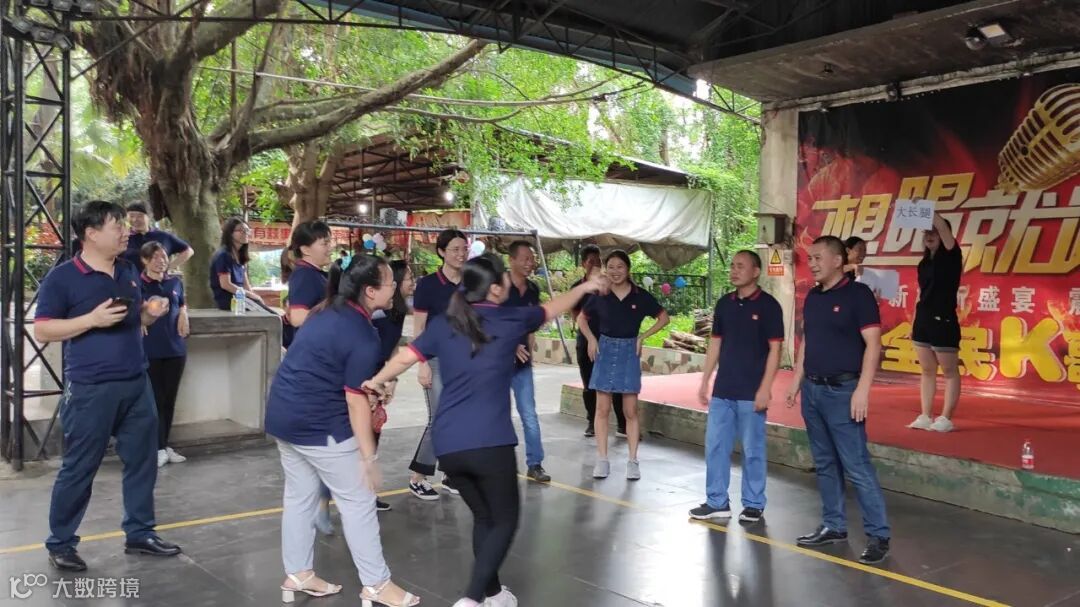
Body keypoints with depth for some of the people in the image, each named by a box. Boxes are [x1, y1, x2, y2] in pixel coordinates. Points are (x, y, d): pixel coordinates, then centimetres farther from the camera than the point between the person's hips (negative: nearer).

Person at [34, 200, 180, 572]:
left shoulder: (129, 272, 11)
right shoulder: (62, 277, -8)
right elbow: (42, 331, -9)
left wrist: (151, 312, -1)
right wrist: (92, 319, -20)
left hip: (137, 384, 6)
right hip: (91, 389, -6)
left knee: (142, 460, 11)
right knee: (79, 468, 4)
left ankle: (139, 534, 25)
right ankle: (60, 543, 21)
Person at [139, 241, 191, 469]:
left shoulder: (175, 281, 10)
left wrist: (183, 314, 5)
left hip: (175, 347, 4)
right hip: (150, 349, -4)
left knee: (170, 399, 10)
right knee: (156, 399, 1)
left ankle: (165, 445, 20)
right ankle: (159, 448, 7)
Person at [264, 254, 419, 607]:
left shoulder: (327, 311, 7)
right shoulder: (364, 337, -19)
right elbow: (355, 400, -19)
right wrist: (368, 457, -14)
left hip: (284, 413, 9)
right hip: (319, 423, -9)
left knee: (299, 497, 18)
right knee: (358, 502, 2)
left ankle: (297, 576, 27)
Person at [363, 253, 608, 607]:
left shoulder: (443, 324, 10)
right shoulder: (510, 320, 4)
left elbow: (407, 356, 2)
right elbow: (552, 309, 20)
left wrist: (377, 381, 16)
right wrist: (584, 288, 36)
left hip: (446, 444, 5)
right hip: (489, 443, -5)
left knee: (483, 517, 23)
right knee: (505, 521, 11)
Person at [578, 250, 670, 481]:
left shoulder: (641, 296, -5)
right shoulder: (600, 295, -1)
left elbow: (664, 318, 5)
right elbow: (581, 318, 14)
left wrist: (642, 337, -3)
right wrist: (591, 339, -1)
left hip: (629, 352, -1)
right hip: (605, 351, 1)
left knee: (630, 410, 3)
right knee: (602, 408, 2)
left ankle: (633, 461, 11)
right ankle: (602, 460, 8)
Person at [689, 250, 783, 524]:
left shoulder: (768, 305, -7)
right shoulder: (724, 304, 9)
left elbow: (774, 350, -9)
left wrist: (765, 388, -15)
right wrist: (705, 381, 11)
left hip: (751, 392, -5)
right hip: (722, 390, 6)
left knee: (752, 450, 4)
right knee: (714, 446, 8)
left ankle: (754, 505, 17)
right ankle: (717, 502, 18)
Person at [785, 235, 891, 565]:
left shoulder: (858, 294, -9)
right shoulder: (812, 297, 12)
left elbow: (873, 344, -13)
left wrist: (862, 390, -19)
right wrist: (796, 381, 16)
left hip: (842, 391, -7)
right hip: (812, 390, 7)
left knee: (857, 466, -6)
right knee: (825, 463, 13)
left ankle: (878, 535, 4)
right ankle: (833, 526, 24)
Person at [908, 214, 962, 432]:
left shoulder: (951, 256, -7)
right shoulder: (926, 261, 11)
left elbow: (943, 228, -25)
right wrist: (916, 320, 14)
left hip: (944, 321, -7)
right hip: (923, 320, 7)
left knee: (950, 371, 3)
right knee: (927, 370, 10)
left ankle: (946, 419, 6)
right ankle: (925, 416, 15)